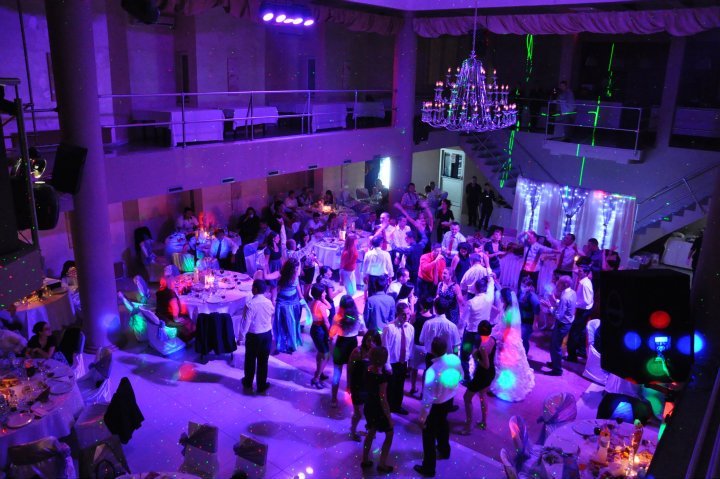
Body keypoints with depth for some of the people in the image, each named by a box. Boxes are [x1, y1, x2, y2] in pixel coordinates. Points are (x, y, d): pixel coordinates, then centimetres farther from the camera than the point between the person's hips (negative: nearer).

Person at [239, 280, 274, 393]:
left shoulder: (249, 304, -20)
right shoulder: (269, 303, -8)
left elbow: (245, 322, -15)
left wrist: (241, 335, -2)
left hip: (253, 336, -3)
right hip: (267, 335, 3)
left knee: (250, 360, 18)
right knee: (263, 361, 13)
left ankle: (248, 382, 36)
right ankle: (262, 385, 23)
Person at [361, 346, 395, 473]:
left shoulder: (368, 369, -10)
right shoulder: (382, 377, -32)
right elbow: (383, 400, -23)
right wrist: (389, 417, -13)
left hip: (368, 407, 7)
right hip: (379, 410, -7)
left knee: (371, 432, 27)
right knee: (389, 435, 16)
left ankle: (365, 460, 38)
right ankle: (382, 464, 24)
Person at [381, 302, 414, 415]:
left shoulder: (410, 328, -3)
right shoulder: (389, 328, -22)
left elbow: (410, 346, 6)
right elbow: (385, 347, -18)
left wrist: (409, 361, 9)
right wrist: (387, 364, -16)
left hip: (403, 363, 6)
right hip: (392, 363, -6)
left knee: (400, 386, 22)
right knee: (390, 386, 8)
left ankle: (397, 406, 42)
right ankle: (388, 408, 28)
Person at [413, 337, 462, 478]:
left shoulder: (432, 371, -39)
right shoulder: (455, 359, -20)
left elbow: (428, 398, -29)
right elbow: (460, 376, 1)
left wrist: (422, 417, -15)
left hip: (436, 405, -6)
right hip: (449, 400, 6)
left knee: (429, 434, 14)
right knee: (442, 423, 33)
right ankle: (444, 450, 59)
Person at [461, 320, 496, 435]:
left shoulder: (483, 347, -32)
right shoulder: (492, 339, -7)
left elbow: (486, 365, -27)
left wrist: (475, 357, -18)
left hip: (483, 375, -9)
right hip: (491, 373, 9)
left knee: (467, 398, 9)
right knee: (482, 395, 29)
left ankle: (468, 426, 17)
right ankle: (484, 423, 42)